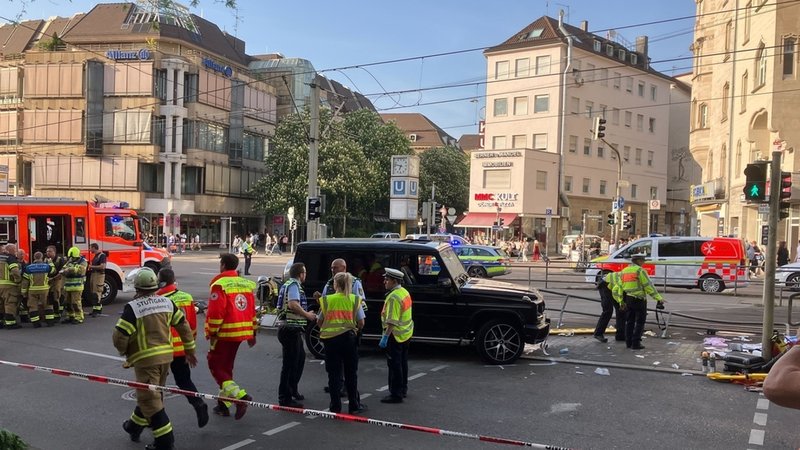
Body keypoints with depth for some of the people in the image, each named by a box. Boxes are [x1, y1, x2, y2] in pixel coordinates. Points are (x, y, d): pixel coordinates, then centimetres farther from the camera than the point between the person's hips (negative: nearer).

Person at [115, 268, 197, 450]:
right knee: (149, 394, 22)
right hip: (166, 355, 7)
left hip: (145, 359, -7)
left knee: (150, 399, 0)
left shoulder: (132, 307, -14)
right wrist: (190, 350, 19)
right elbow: (184, 326, 8)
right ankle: (135, 426, 42)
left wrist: (124, 352, 8)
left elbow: (119, 337, -15)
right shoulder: (167, 302, 3)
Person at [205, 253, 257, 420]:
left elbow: (215, 312, -18)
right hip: (241, 332, 8)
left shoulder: (220, 285, -12)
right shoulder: (247, 284, 11)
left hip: (225, 333, -8)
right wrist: (252, 332, 19)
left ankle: (240, 395, -15)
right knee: (226, 366, 18)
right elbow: (252, 310, 14)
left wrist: (212, 333, -11)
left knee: (215, 365, 1)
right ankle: (224, 404, 22)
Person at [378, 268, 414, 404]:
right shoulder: (404, 292, 9)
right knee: (402, 362, 19)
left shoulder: (393, 297, -22)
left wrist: (385, 337, -26)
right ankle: (403, 389, 31)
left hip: (395, 335, -10)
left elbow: (392, 321, -27)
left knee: (394, 365, -3)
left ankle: (396, 394, 1)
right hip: (406, 333, 10)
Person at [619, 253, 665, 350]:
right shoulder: (639, 270, -12)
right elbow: (648, 286, -15)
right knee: (640, 322, 1)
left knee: (630, 321, 14)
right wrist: (659, 298, -14)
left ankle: (629, 342, 16)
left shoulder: (623, 271, 10)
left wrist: (621, 301, 18)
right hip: (639, 300, -7)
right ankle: (636, 343, -1)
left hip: (628, 299, 7)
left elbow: (620, 287, 11)